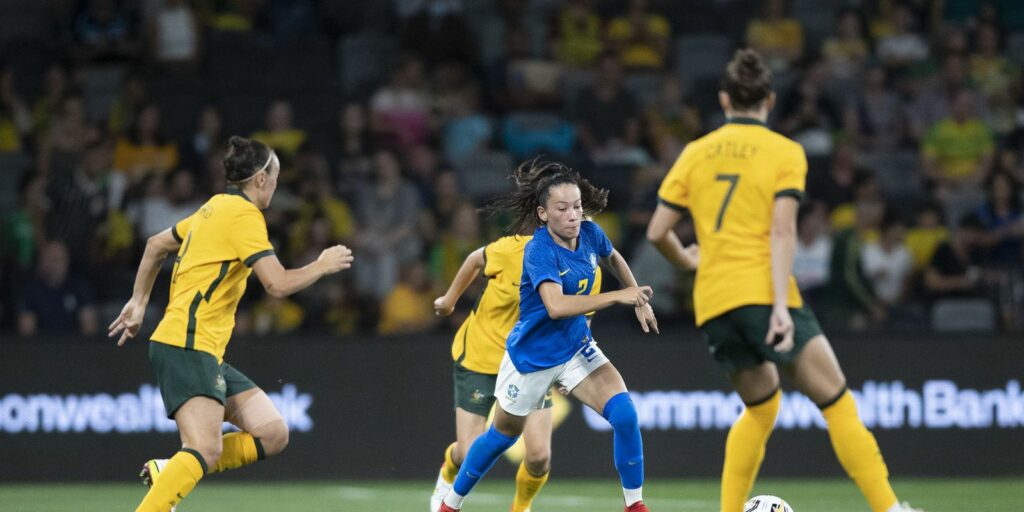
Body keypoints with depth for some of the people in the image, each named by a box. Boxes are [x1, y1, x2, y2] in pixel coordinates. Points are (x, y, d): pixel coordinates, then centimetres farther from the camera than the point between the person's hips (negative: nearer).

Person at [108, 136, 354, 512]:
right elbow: (278, 284, -18)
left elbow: (156, 245, 30)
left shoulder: (216, 208, 18)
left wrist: (139, 303, 35)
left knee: (272, 434, 3)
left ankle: (167, 472, 2)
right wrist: (322, 266, -1)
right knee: (206, 450, -24)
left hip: (206, 352, 10)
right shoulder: (244, 214, -10)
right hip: (187, 345, -10)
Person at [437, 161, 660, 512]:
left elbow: (613, 259, 17)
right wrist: (618, 296, -48)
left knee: (624, 414, -18)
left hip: (577, 348, 4)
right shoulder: (539, 251, -29)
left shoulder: (589, 234, -10)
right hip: (532, 356, -4)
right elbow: (556, 306, -45)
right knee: (504, 435, 15)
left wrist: (639, 301, 13)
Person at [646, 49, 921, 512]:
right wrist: (781, 304, -16)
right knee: (837, 402, -3)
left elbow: (657, 232, 10)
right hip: (762, 294, -5)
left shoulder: (695, 153, 12)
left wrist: (685, 259, 31)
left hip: (712, 303, 5)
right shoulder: (785, 152, 2)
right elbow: (782, 228, -10)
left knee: (761, 405, 23)